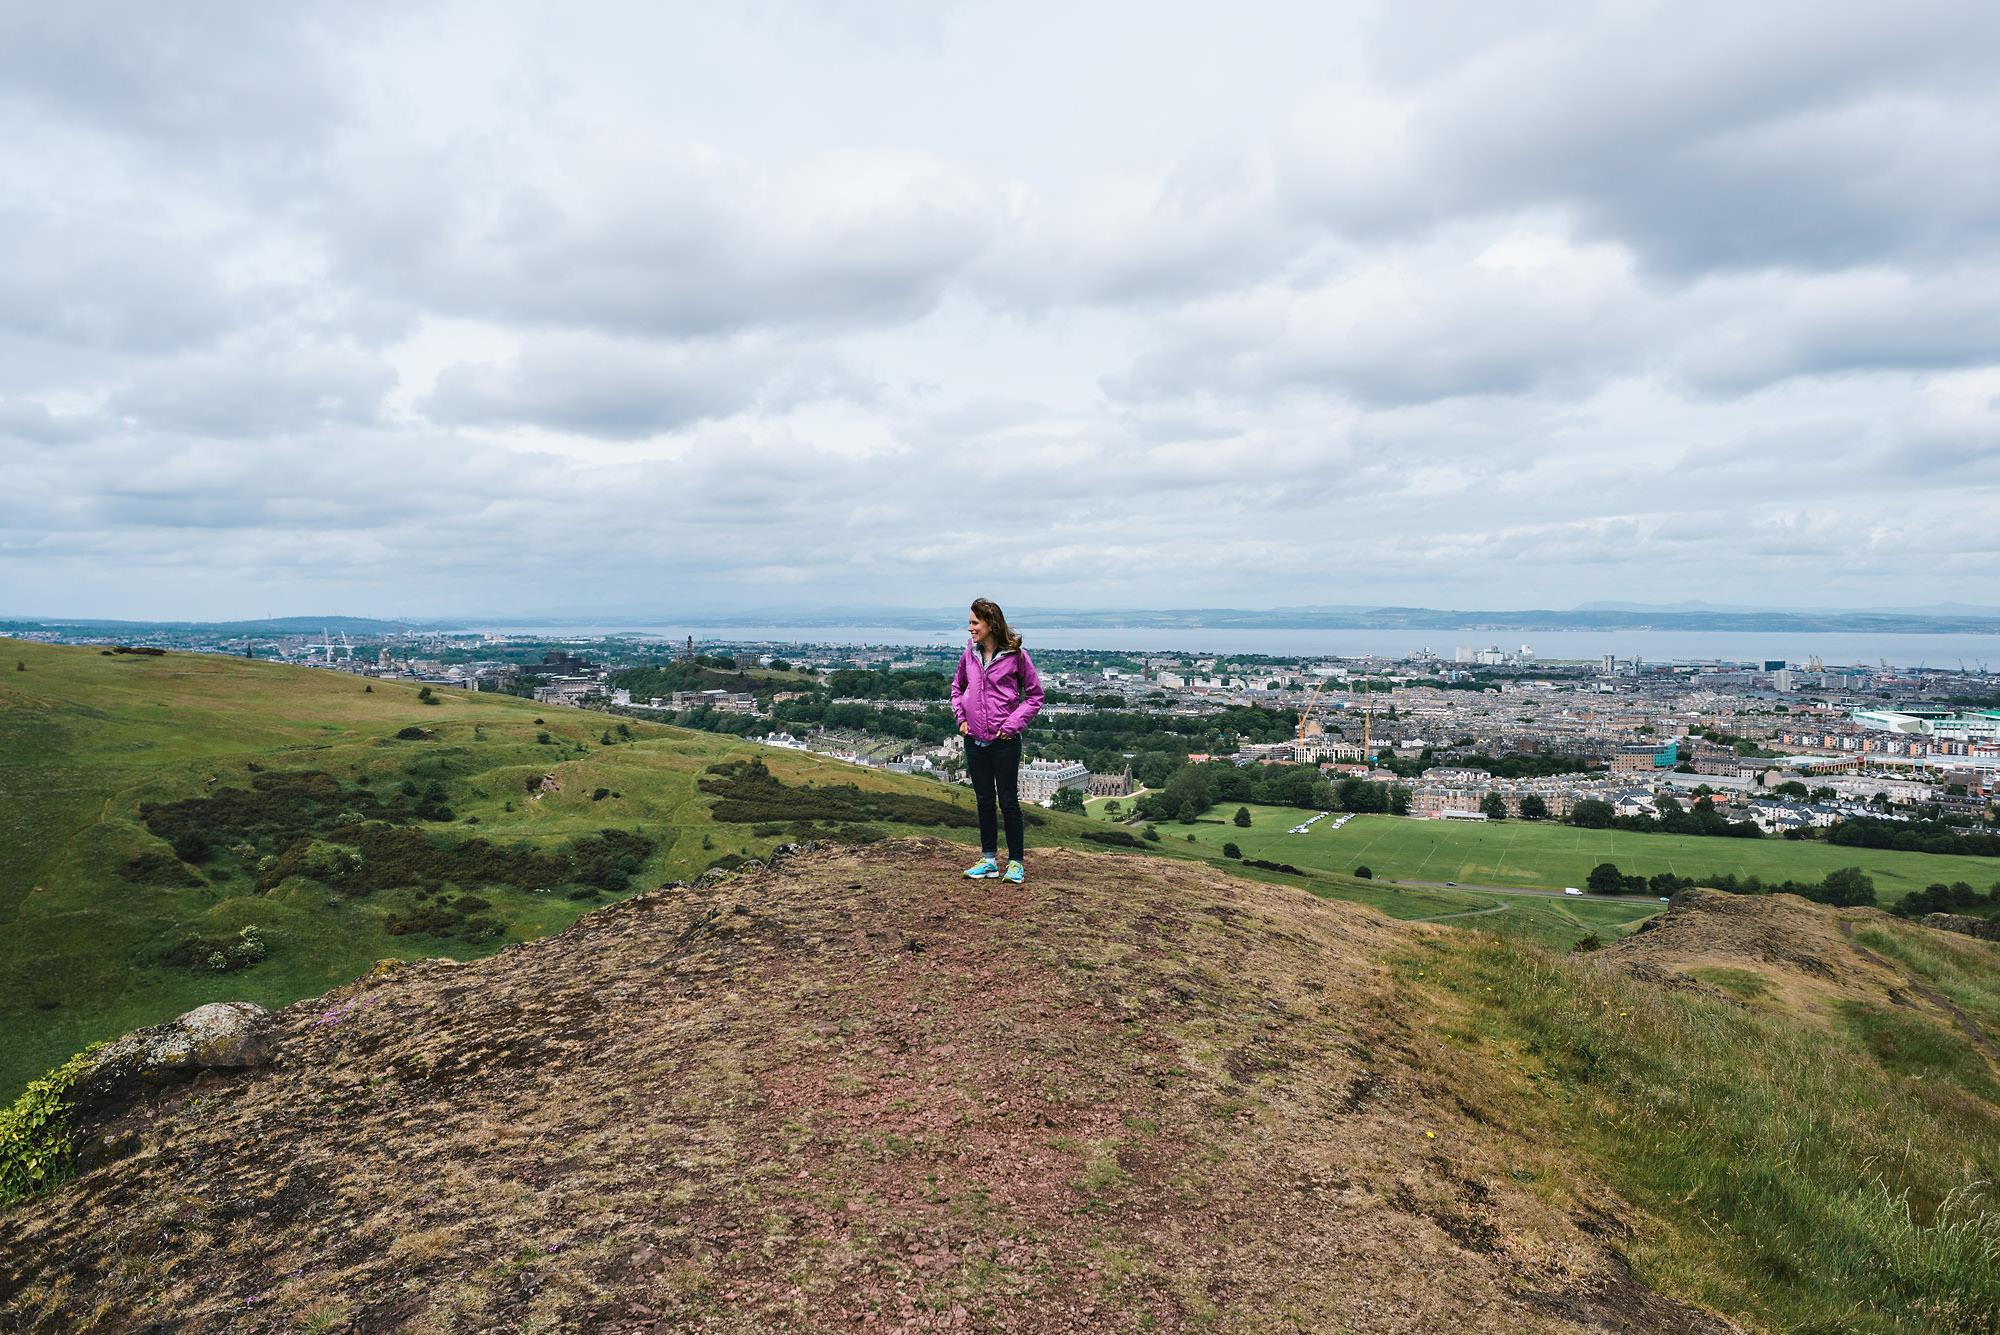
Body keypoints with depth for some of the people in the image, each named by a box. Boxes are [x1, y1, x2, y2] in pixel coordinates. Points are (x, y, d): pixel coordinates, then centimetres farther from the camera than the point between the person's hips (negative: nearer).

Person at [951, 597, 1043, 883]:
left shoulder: (1016, 656, -8)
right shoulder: (969, 655, 5)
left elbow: (1035, 695, -1)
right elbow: (957, 687, 21)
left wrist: (1013, 723, -9)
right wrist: (961, 717, 7)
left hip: (1005, 741, -5)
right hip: (974, 741, 5)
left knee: (1008, 802, 2)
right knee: (984, 800, 13)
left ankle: (1015, 862, 13)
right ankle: (989, 859, 23)